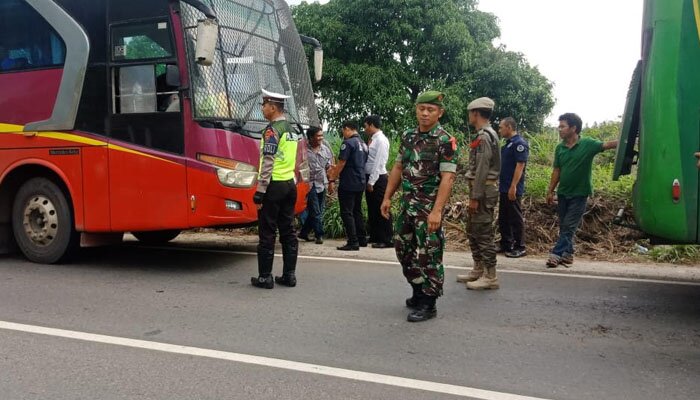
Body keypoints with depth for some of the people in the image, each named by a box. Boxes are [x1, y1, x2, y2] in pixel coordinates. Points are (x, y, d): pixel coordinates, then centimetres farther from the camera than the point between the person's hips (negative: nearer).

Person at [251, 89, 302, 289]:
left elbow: (268, 163, -18)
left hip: (274, 186, -8)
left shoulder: (272, 130, -12)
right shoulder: (291, 130, 15)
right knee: (288, 231, 10)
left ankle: (265, 277, 4)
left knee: (267, 233, -1)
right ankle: (289, 275, 14)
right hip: (290, 185, 8)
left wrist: (260, 192, -17)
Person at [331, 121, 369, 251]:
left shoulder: (348, 143, -13)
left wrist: (333, 176, -3)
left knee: (347, 213, -4)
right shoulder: (363, 144, 13)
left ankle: (353, 242, -6)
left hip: (348, 184, -9)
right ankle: (362, 240, 21)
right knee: (357, 211, 16)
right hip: (361, 182, 9)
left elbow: (342, 163, -17)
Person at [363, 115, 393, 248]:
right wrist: (369, 181, 8)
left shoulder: (381, 140, -14)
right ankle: (374, 237, 27)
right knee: (372, 209, 16)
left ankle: (387, 240, 4)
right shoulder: (372, 139, 13)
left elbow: (379, 163, -18)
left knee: (381, 209, -3)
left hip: (378, 179, -9)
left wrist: (372, 182, -18)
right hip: (370, 178, 9)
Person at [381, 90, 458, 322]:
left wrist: (437, 210, -25)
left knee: (428, 255, -1)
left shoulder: (445, 141, -11)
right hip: (407, 205, 7)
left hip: (429, 208, -7)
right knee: (403, 250, 15)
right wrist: (387, 197, 10)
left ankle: (428, 305, 11)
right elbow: (398, 168, 15)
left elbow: (447, 178, -18)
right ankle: (419, 292, 33)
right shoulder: (408, 137, 10)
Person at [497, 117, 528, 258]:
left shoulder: (519, 143, -14)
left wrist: (513, 186, -24)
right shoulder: (508, 143, 15)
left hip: (512, 189, -9)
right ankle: (506, 244, 23)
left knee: (515, 218, -2)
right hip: (504, 188, 9)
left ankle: (519, 247, 7)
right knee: (503, 218, 14)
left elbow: (520, 166, -20)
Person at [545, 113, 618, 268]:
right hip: (563, 193, 5)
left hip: (579, 193, -5)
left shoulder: (588, 144, -10)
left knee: (569, 226, -4)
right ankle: (567, 254, 22)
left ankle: (556, 254, -3)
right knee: (563, 226, 10)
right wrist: (550, 191, 7)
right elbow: (556, 171, 7)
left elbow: (607, 145, -23)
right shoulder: (560, 148, 3)